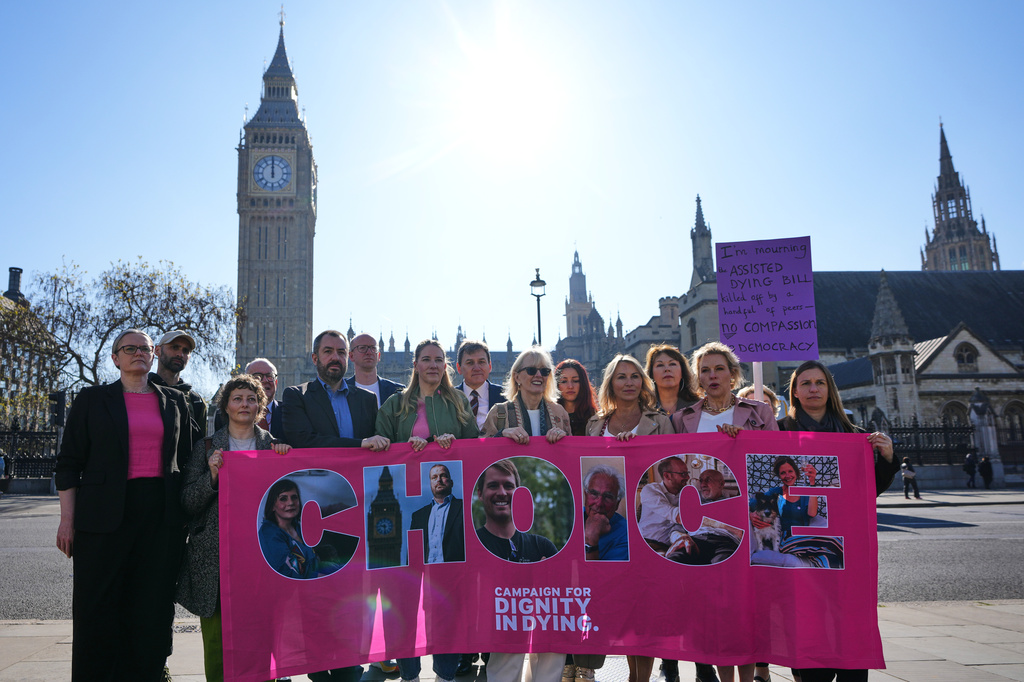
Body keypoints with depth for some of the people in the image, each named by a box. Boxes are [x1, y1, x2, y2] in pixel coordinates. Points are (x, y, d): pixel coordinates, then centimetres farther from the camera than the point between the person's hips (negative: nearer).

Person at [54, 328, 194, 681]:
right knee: (98, 607, 2)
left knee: (153, 606, 4)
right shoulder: (92, 399, 7)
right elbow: (69, 462, 4)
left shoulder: (175, 401, 12)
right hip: (105, 514, -2)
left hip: (161, 514, 2)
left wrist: (185, 516, 7)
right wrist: (67, 519, -4)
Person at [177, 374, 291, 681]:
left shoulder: (274, 446, 10)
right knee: (216, 641, -1)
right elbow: (187, 503, 3)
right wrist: (212, 475, -13)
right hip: (215, 556, 0)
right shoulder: (207, 446, 9)